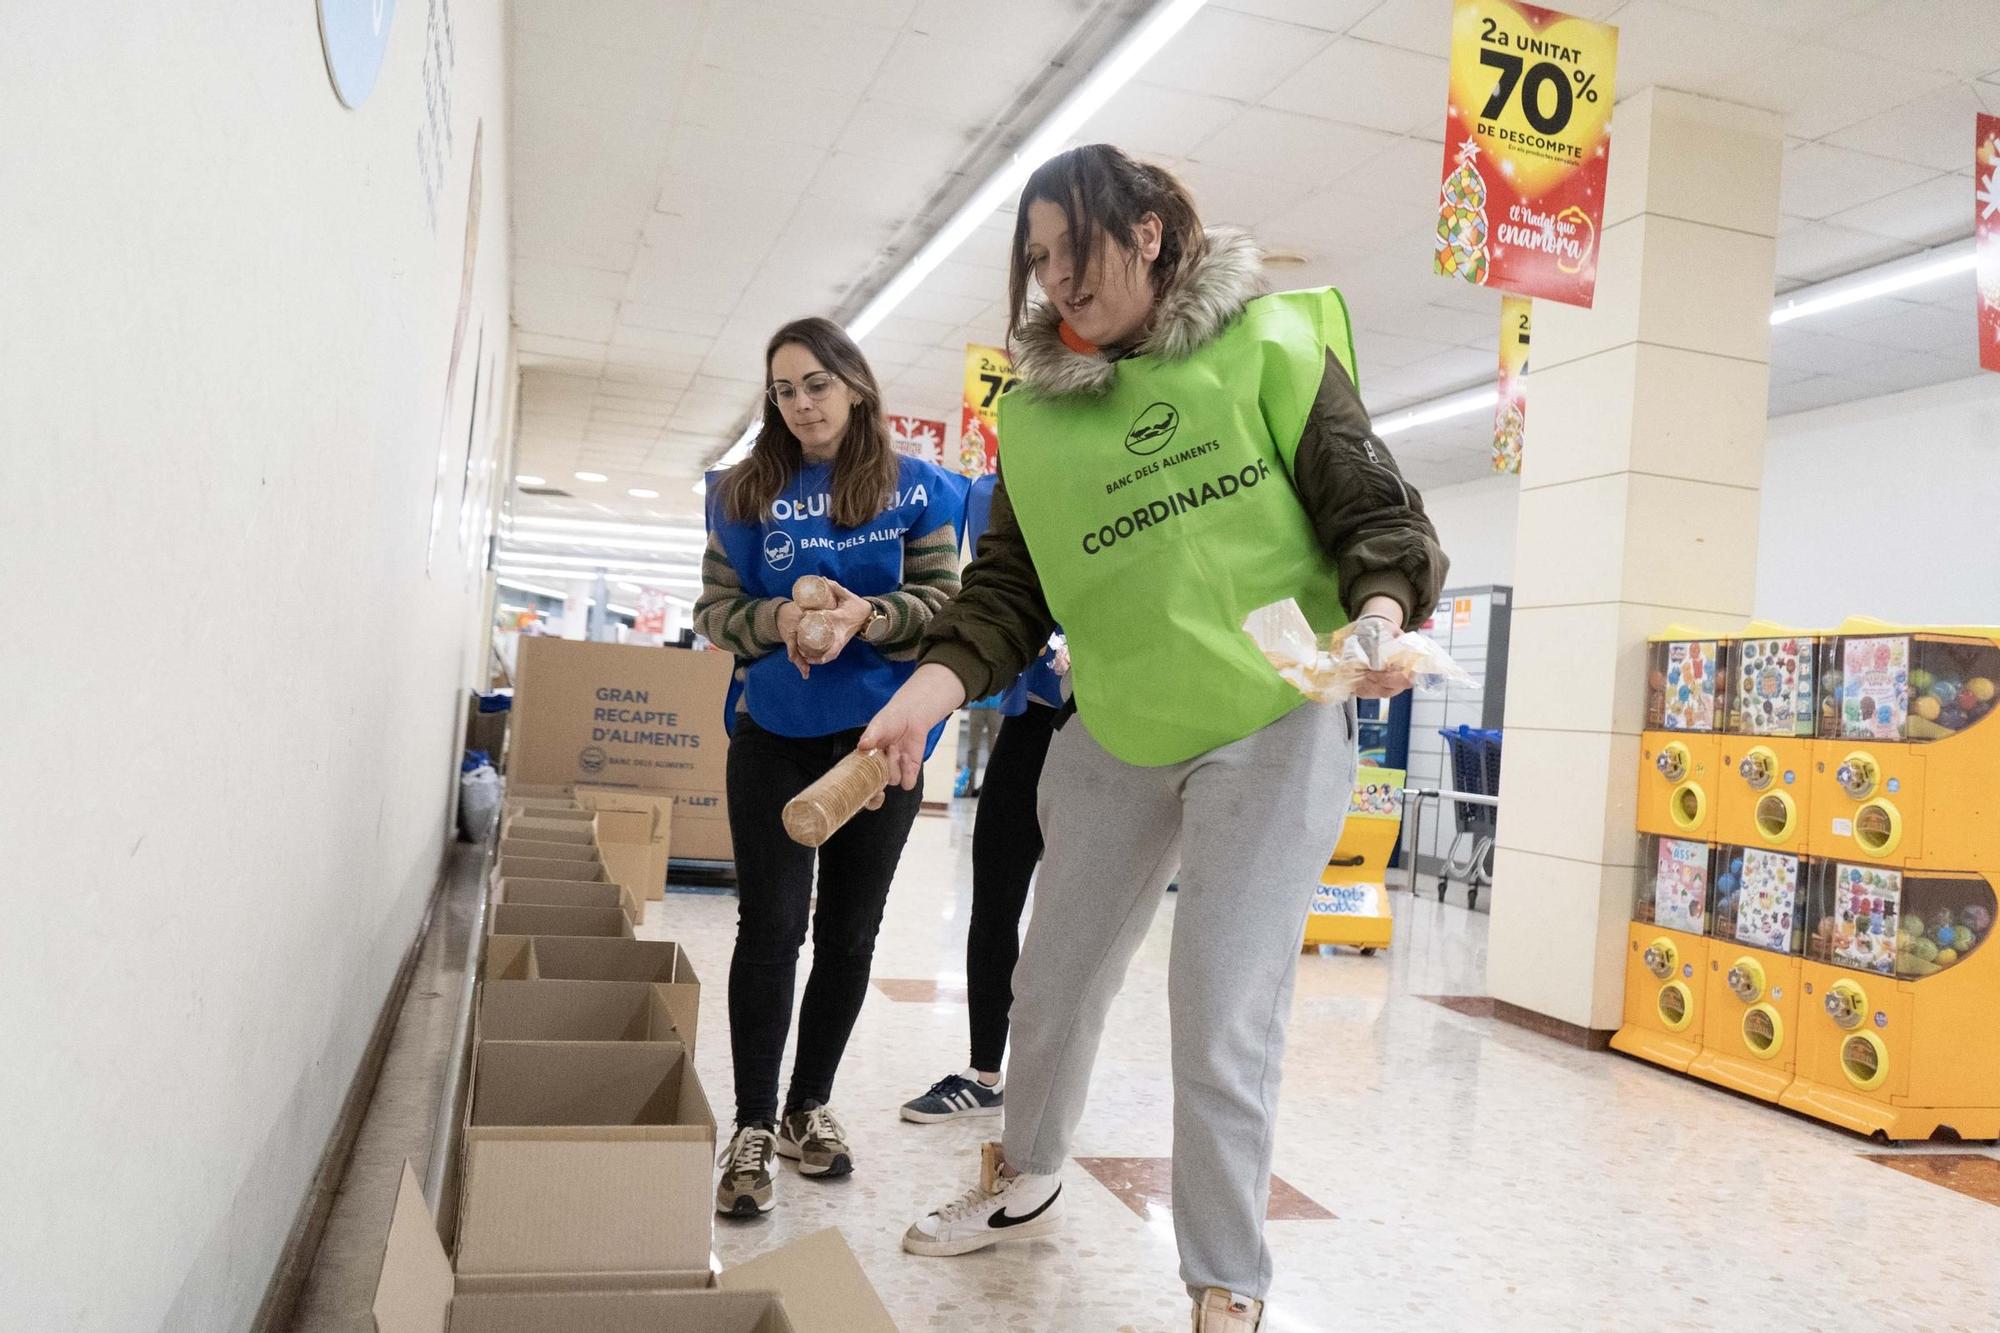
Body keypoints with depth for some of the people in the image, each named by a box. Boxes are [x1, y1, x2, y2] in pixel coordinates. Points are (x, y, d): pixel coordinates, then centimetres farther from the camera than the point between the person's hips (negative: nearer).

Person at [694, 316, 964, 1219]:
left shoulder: (917, 490, 1)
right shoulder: (745, 494, 5)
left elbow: (946, 606, -4)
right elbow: (714, 611, 3)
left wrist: (865, 616, -22)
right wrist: (778, 619, -18)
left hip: (878, 736, 1)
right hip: (773, 734, 0)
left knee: (849, 932, 9)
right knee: (771, 925, -5)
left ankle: (810, 1105, 26)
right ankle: (753, 1127, 6)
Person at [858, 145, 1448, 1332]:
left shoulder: (1268, 345, -6)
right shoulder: (1037, 408, 5)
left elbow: (1374, 511, -5)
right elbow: (1009, 588, 2)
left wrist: (1381, 618, -25)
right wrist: (927, 694, -15)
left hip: (1273, 724, -4)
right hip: (1113, 733, 5)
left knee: (1225, 1022, -6)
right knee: (1054, 979, 16)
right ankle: (1027, 1183, 44)